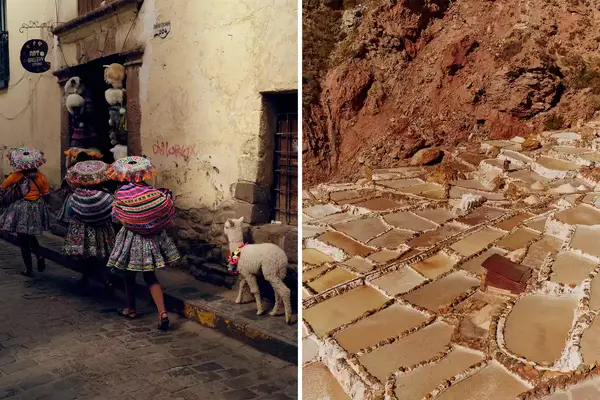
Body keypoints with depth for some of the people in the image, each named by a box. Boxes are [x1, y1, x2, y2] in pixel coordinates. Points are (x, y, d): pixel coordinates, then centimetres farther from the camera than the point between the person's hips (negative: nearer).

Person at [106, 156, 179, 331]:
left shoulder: (121, 194, -15)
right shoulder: (155, 193, -11)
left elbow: (116, 216, -3)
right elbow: (167, 213, -2)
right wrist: (167, 195, 12)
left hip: (131, 239, -2)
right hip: (153, 239, 2)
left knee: (129, 276, 19)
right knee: (151, 277, 11)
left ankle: (131, 309, 36)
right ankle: (162, 312, -4)